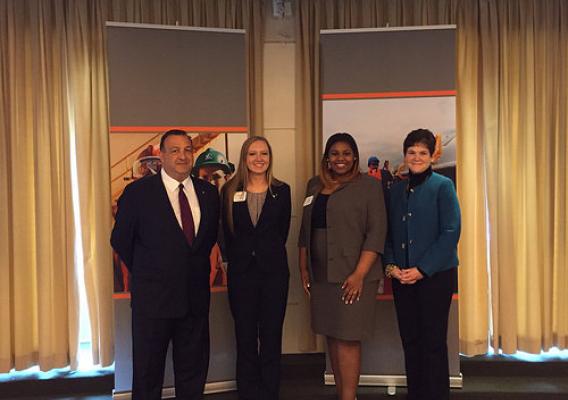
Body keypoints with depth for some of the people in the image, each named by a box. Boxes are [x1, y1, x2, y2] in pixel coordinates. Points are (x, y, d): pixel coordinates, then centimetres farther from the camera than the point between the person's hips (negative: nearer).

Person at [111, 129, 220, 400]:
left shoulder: (208, 193, 3)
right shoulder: (138, 192, -8)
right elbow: (120, 240, 0)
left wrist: (195, 269, 9)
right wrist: (145, 273, 7)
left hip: (196, 298, 4)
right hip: (153, 297, -3)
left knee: (193, 372, 16)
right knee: (147, 375, 12)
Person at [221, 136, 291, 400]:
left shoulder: (282, 191, 3)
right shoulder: (230, 191, 2)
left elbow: (282, 232, 5)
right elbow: (227, 233, 5)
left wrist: (268, 254, 4)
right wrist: (238, 258, 5)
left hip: (274, 272, 0)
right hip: (241, 273, 0)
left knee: (271, 340, 6)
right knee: (245, 341, 9)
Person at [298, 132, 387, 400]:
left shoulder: (369, 185, -3)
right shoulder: (315, 185, 13)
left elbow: (376, 233, -9)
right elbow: (305, 230, 16)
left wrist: (359, 274, -16)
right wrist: (304, 268, 10)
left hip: (352, 275, -5)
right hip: (320, 275, 5)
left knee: (347, 338, -4)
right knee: (331, 336, 10)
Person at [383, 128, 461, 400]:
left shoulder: (442, 186, -3)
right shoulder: (397, 189, 11)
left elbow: (451, 232, -10)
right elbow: (388, 233, 12)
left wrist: (422, 269, -15)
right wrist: (390, 265, -4)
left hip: (435, 275, -4)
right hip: (401, 277, 5)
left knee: (433, 342, 3)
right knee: (410, 341, 11)